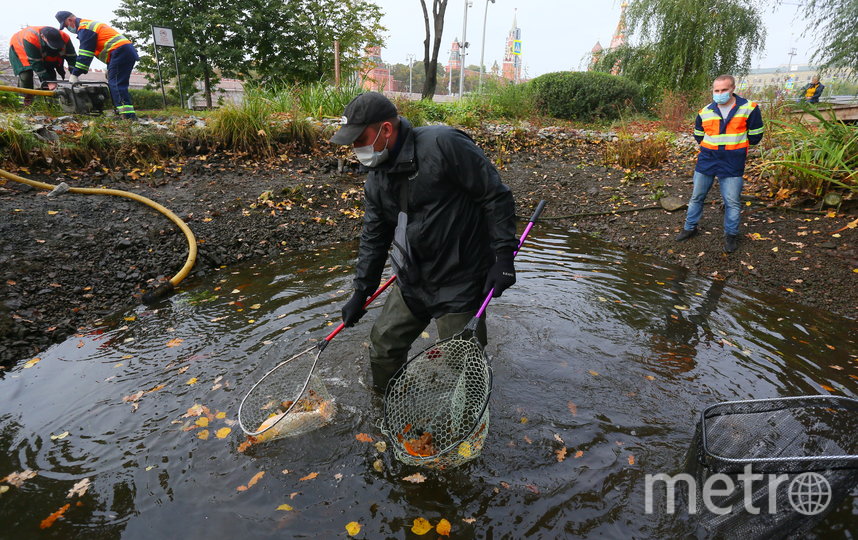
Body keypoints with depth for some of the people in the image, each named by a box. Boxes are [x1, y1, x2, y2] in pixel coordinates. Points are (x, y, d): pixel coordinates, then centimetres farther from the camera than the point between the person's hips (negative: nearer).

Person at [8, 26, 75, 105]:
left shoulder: (64, 38, -34)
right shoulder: (31, 39, -43)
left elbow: (72, 57, -24)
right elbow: (35, 63, -38)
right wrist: (49, 81, -39)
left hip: (43, 53, 5)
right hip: (19, 47, -4)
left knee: (50, 75, -7)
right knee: (25, 75, -18)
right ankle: (26, 102, -5)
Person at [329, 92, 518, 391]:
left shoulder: (442, 144, -20)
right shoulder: (376, 178, 4)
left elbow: (496, 196, -16)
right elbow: (373, 237, 13)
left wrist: (503, 256, -18)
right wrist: (361, 292, 15)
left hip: (459, 285, -7)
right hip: (411, 283, 7)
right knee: (383, 344, 17)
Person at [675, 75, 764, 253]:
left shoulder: (749, 108, -7)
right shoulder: (705, 112, 2)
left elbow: (755, 135, 3)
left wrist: (736, 145, 10)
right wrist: (711, 147, 12)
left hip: (732, 164, -3)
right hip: (706, 161, 3)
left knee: (732, 202, 1)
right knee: (697, 197, 10)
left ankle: (731, 235, 17)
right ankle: (690, 227, 25)